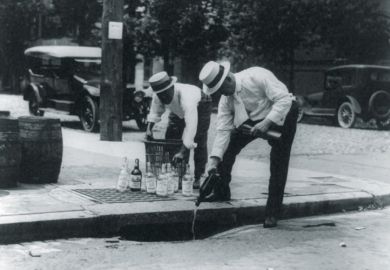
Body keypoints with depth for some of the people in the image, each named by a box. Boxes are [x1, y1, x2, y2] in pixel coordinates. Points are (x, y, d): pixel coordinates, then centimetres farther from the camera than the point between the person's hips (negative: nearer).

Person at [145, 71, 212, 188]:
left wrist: (183, 151, -57)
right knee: (170, 138, 0)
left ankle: (199, 177, -9)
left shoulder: (186, 97, -48)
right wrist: (149, 128, -24)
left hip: (200, 106, -6)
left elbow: (191, 125, -53)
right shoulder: (157, 95, -28)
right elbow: (155, 111, -7)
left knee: (199, 141, -16)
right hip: (178, 110, 6)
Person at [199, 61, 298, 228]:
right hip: (252, 119, 6)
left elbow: (284, 99, -31)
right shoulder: (226, 99, -12)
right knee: (228, 147, -5)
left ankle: (272, 213, -2)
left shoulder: (257, 76, -31)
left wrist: (267, 123, -39)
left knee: (278, 163, -12)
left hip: (282, 115, -6)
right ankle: (221, 193, 13)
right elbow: (223, 129, -13)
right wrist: (214, 160, -21)